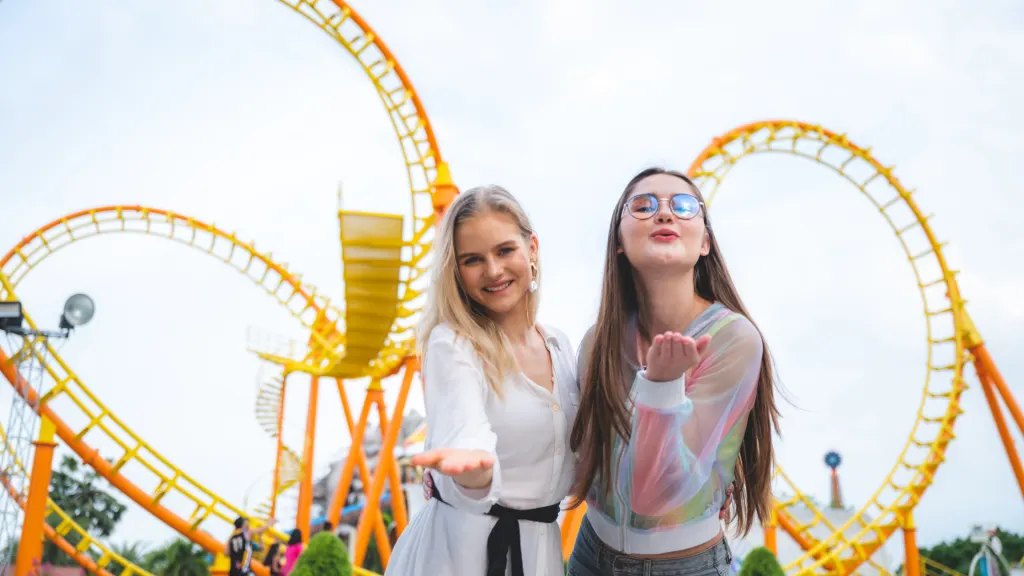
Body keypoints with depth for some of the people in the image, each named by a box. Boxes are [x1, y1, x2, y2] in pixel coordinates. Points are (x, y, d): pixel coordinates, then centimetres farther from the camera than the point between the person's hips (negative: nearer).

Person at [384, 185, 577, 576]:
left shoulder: (559, 345, 1)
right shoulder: (451, 344, -18)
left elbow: (569, 455, 10)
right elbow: (465, 435, -33)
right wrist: (470, 465, -55)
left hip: (539, 543, 6)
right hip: (461, 543, -6)